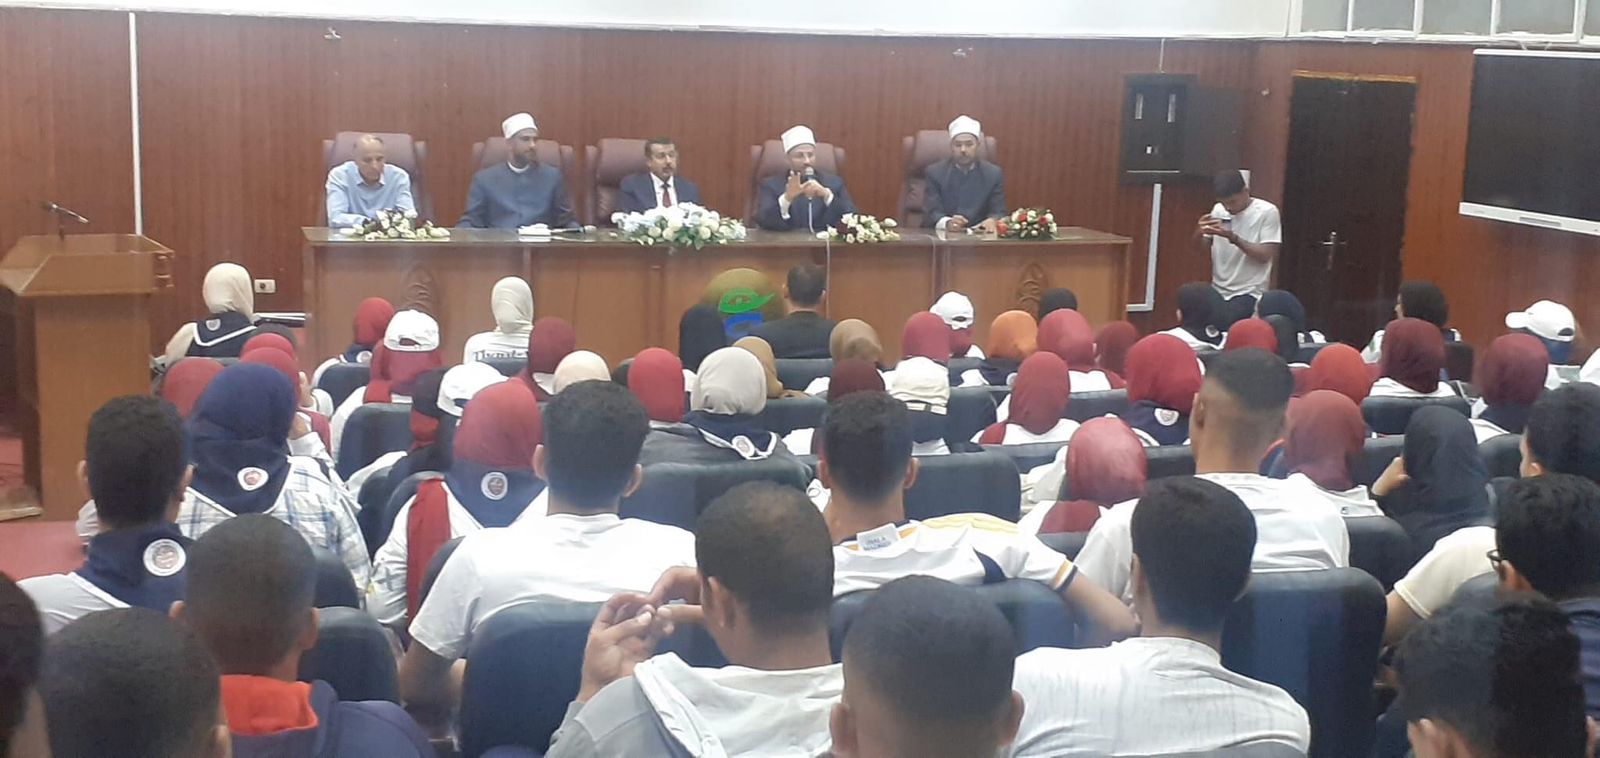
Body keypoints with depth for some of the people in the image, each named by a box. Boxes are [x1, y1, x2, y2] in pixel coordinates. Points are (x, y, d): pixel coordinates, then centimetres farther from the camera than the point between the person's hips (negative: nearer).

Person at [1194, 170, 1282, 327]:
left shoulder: (1267, 212, -8)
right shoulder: (1218, 210, 6)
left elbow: (1264, 255, -13)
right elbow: (1201, 248, 11)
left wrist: (1232, 237, -23)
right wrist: (1199, 232, -12)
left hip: (1248, 293, -5)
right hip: (1218, 291, 5)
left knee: (1222, 327, -24)